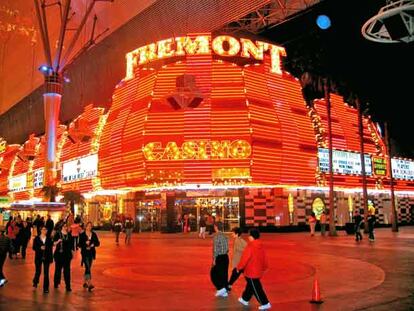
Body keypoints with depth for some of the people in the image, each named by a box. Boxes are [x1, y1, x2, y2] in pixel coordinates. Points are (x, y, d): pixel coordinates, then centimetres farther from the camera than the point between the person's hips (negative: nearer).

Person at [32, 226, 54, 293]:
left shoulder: (49, 239, 3)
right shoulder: (37, 238, 0)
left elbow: (51, 249, 4)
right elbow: (34, 247, -2)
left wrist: (51, 258, 2)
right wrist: (40, 248, -20)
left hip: (46, 258, 1)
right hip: (39, 257, -1)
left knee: (46, 273, -1)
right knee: (38, 271, 7)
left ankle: (46, 288, 6)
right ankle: (35, 281, 40)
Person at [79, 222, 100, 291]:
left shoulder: (94, 234, 4)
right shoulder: (82, 234, -4)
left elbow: (98, 243, 3)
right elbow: (80, 244, -6)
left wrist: (93, 244, -16)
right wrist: (85, 243, -22)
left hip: (91, 253, 4)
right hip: (85, 253, -4)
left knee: (88, 268, 14)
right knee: (88, 268, -14)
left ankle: (85, 282, 30)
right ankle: (89, 284, -19)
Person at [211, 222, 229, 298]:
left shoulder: (216, 236, -15)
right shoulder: (225, 236, 9)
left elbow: (215, 249, -18)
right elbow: (227, 248, 12)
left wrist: (214, 259, -13)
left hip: (219, 257, -7)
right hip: (225, 257, 7)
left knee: (214, 274, 5)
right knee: (224, 274, 12)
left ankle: (221, 288, -5)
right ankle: (224, 291, 17)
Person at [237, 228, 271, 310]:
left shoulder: (250, 247, -23)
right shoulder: (261, 246, 2)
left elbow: (244, 259, -19)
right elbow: (264, 258, 11)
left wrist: (239, 267, -4)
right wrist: (264, 268, 25)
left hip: (251, 271, -8)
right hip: (258, 271, 9)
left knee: (256, 288, 0)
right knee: (250, 285, 22)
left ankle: (265, 303, 3)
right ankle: (245, 299, 37)